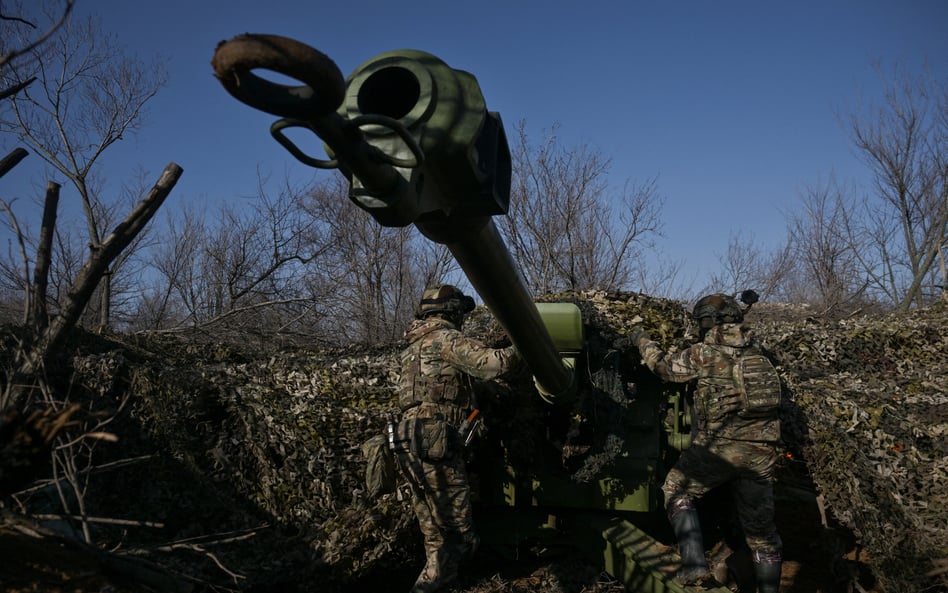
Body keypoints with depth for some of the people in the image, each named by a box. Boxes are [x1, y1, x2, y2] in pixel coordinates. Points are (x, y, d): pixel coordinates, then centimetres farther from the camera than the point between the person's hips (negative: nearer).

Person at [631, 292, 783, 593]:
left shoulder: (704, 353, -4)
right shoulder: (756, 352, 11)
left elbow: (664, 366, 9)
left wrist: (643, 340, 25)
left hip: (719, 446, -5)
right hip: (760, 453, 5)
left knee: (677, 489, 13)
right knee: (760, 526, 15)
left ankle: (694, 563, -3)